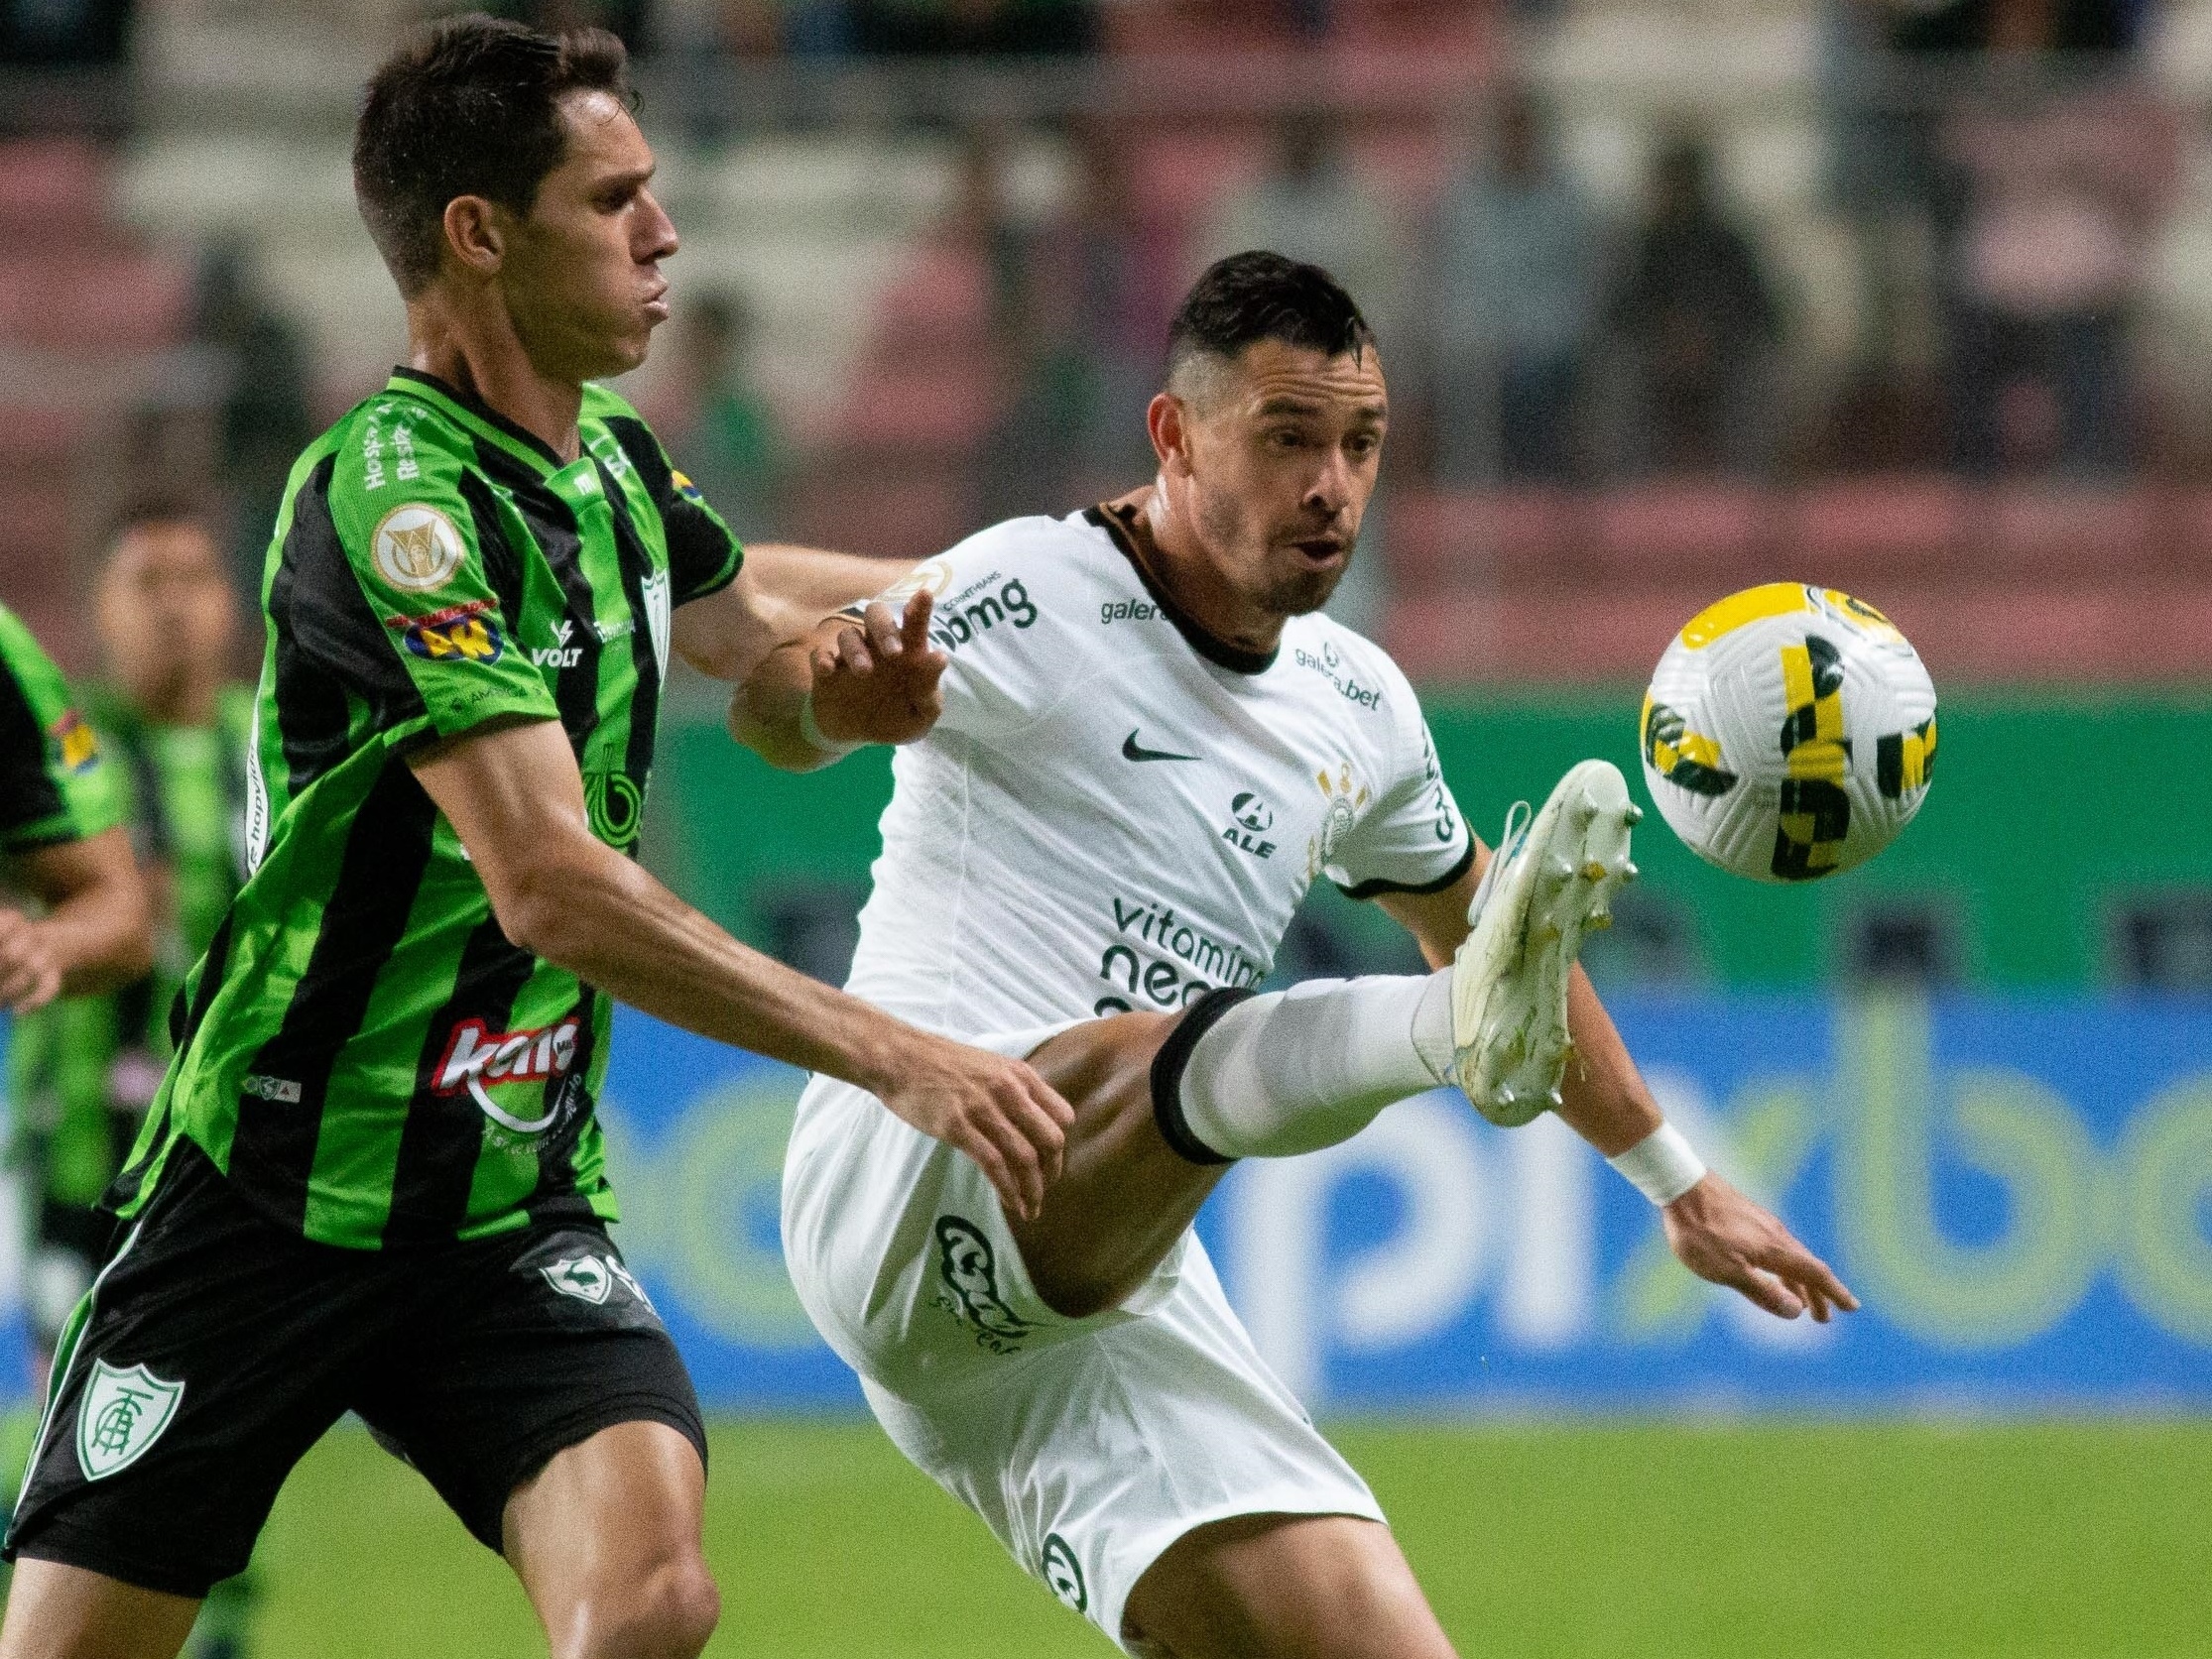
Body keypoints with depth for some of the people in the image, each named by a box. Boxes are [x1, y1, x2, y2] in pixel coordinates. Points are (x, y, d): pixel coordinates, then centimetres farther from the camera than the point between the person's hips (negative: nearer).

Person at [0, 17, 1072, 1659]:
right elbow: (554, 889, -30)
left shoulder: (606, 460, 5)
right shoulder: (390, 505, -22)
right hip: (271, 1197, -6)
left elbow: (749, 612, 31)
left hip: (516, 1202, 6)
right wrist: (896, 1058, -32)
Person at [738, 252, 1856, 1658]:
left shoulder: (1358, 708, 17)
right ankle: (1466, 1026, -68)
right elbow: (769, 709, -17)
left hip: (1119, 1304, 7)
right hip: (912, 1184, -7)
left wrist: (1675, 1181, 41)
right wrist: (841, 693, -43)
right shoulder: (1035, 595, -3)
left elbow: (1472, 923, 35)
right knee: (1151, 1054, -41)